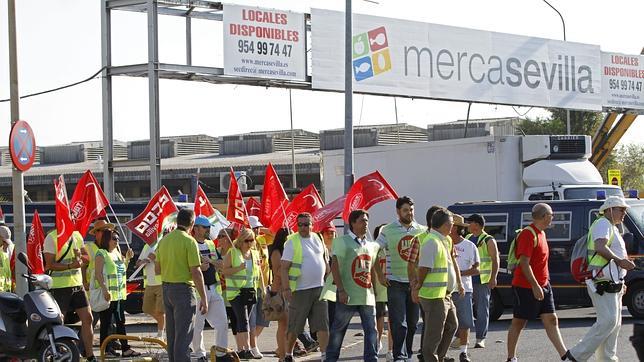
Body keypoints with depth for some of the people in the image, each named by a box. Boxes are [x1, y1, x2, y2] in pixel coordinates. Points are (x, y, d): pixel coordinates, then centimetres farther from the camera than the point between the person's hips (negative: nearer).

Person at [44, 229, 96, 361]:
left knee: (87, 318, 5)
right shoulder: (52, 238, -11)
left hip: (77, 285, 7)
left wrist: (80, 256, -6)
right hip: (59, 286, -7)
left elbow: (87, 256, 16)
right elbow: (49, 265, -15)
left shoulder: (77, 235, 9)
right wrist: (70, 266, -25)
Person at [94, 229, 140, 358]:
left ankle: (125, 348, 7)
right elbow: (98, 274, -17)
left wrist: (127, 259, 9)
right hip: (108, 294, -8)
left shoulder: (117, 252, 14)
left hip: (120, 294, 8)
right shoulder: (101, 253, -10)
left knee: (121, 322, 7)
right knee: (106, 323, 0)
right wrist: (104, 289, -25)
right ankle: (105, 349, 6)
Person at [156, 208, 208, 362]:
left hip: (166, 287, 7)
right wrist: (204, 298, -13)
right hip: (183, 289, -7)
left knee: (171, 332, 16)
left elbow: (158, 268, 15)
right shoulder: (189, 241, -13)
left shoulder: (164, 240, 8)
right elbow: (196, 272, -17)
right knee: (184, 334, -6)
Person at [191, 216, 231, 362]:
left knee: (222, 323, 6)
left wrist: (209, 261, -4)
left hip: (214, 288, 7)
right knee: (197, 325, 0)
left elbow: (220, 265, 15)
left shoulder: (210, 244, 16)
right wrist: (199, 268, -24)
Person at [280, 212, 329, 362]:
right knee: (294, 327, 4)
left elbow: (324, 261, 20)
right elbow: (284, 267, -10)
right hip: (300, 290, -4)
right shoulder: (292, 242, -7)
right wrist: (286, 288, -17)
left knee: (323, 325, -1)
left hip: (319, 288, 4)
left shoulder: (318, 239, 10)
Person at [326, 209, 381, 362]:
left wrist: (375, 288, 15)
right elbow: (334, 267, -11)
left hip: (367, 295, 6)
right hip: (348, 296, -5)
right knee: (338, 329, 4)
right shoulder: (342, 241, -5)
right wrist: (341, 290, -17)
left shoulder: (371, 245, 14)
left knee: (371, 329, 2)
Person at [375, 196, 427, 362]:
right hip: (396, 284, -3)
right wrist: (380, 275, -7)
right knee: (399, 323, -8)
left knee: (413, 323, 12)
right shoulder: (388, 231, -3)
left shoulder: (421, 231, 5)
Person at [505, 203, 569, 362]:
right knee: (518, 323, 1)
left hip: (543, 286, 9)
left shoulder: (541, 233, 14)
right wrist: (535, 286, -25)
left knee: (551, 320, 3)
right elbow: (524, 263, -22)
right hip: (526, 287, -9)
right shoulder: (528, 234, -16)